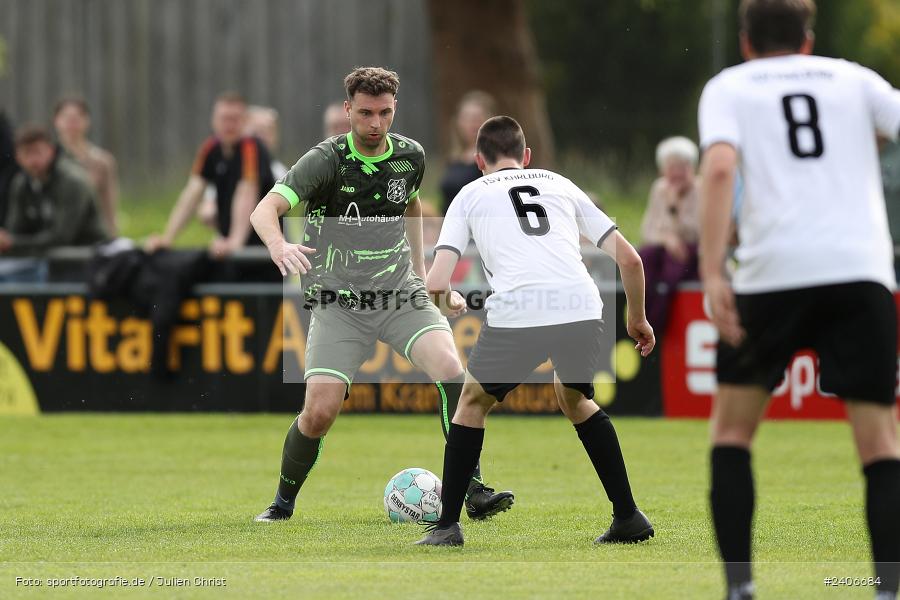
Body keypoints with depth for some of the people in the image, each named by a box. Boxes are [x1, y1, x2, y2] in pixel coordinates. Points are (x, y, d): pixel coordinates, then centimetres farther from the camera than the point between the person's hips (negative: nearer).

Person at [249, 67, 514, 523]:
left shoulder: (409, 156, 3)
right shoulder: (326, 160, -12)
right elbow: (265, 209, -25)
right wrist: (278, 245, -46)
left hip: (401, 296, 3)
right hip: (339, 304, -3)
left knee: (450, 368, -23)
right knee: (319, 411, -14)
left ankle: (474, 493, -17)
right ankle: (284, 502, 13)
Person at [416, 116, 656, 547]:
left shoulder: (471, 195, 21)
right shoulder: (561, 186, 27)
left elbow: (436, 284, 10)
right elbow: (629, 258, 20)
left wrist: (449, 301, 34)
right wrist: (637, 318, 34)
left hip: (516, 314, -3)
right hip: (582, 309, 3)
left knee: (473, 404, 23)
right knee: (576, 400, 31)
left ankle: (448, 526, 19)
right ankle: (628, 518, 25)